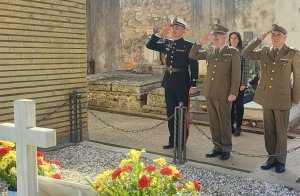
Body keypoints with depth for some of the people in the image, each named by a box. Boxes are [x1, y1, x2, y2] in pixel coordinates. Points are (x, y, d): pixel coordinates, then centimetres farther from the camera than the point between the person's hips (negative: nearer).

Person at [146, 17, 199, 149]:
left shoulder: (188, 45, -7)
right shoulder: (167, 44, 9)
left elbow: (194, 66, -9)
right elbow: (149, 45, 12)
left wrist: (193, 85, -14)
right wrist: (160, 34, 0)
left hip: (182, 83, -6)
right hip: (169, 82, 6)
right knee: (171, 113, 12)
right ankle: (172, 140, 23)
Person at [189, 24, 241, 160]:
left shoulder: (233, 52, -2)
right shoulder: (209, 51, 11)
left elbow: (236, 74, -6)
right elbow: (192, 56, 10)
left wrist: (233, 93, -12)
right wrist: (201, 42, -2)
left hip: (223, 94, -5)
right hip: (209, 93, 5)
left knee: (225, 122, 4)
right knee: (213, 122, 11)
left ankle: (226, 149, 18)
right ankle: (217, 147, 23)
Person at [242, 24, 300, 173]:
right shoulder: (264, 52, 5)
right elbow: (245, 54, 4)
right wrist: (259, 39, -3)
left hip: (282, 100, -3)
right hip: (266, 98, 4)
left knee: (281, 131, 5)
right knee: (269, 130, 12)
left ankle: (280, 160, 19)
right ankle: (272, 157, 24)